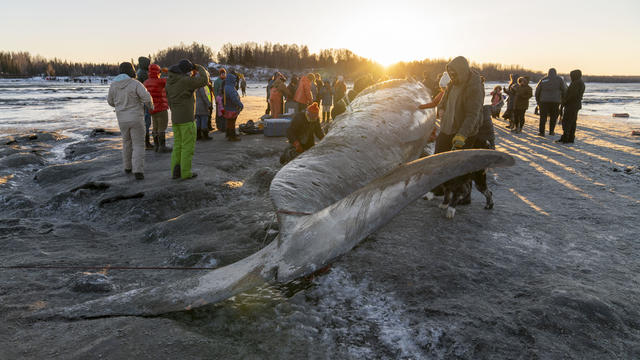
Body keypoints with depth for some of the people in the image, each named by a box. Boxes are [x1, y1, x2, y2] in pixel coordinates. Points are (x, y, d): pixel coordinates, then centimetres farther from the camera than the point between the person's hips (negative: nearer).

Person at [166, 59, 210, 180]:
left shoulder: (169, 81, 9)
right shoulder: (185, 80, -16)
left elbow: (170, 100, 15)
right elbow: (204, 80, -18)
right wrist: (199, 68, -1)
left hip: (175, 118, 8)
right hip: (187, 118, -8)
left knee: (178, 145, 14)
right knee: (188, 146, 1)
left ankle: (175, 171, 12)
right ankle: (186, 173, 5)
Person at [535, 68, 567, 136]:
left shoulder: (543, 80, 6)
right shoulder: (559, 79, 4)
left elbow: (537, 91, 7)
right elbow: (564, 90, 2)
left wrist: (537, 100, 17)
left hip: (544, 100, 0)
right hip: (555, 101, 0)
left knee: (543, 117, 5)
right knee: (553, 117, 12)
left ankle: (542, 132, 0)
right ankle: (551, 131, 16)